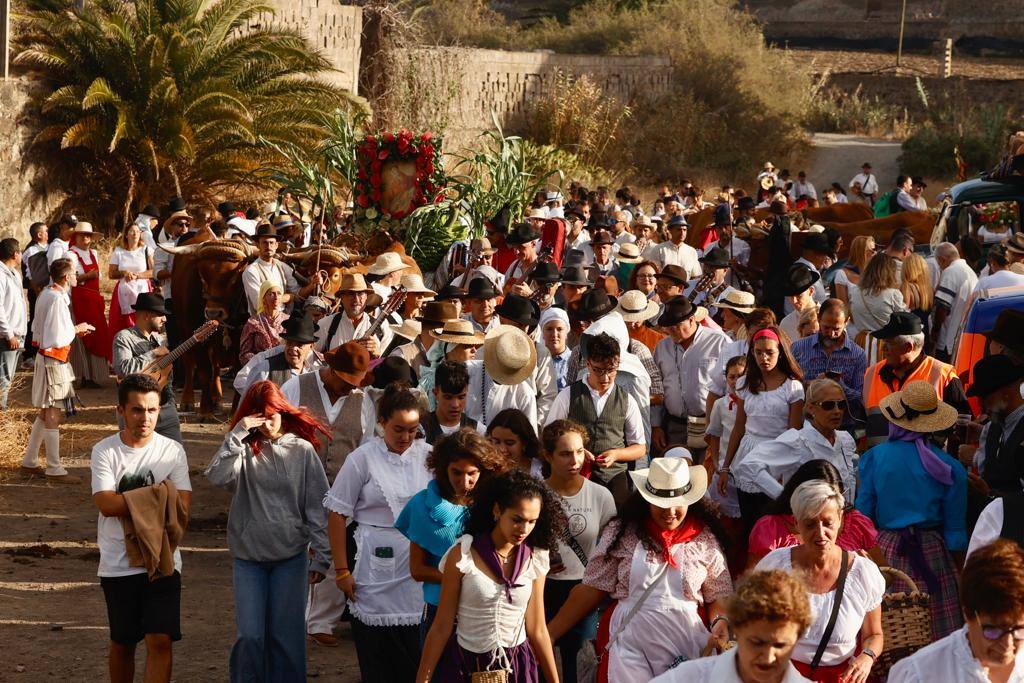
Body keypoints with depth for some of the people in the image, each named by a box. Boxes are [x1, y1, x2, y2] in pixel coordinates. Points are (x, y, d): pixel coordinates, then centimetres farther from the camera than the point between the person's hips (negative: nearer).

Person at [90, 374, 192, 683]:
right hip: (118, 563, 0)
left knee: (160, 640, -10)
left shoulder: (173, 451, -2)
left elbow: (182, 512, -8)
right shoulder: (104, 451, -4)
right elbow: (107, 504, -17)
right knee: (122, 643, 13)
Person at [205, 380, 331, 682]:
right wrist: (238, 433, -21)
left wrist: (321, 558, -5)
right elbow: (217, 476, -19)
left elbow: (318, 509, -1)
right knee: (250, 635, -2)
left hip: (291, 556, 0)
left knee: (286, 635, 4)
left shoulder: (302, 450, -2)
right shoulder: (243, 448, 0)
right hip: (248, 556, 0)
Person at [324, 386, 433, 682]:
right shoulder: (363, 458, -3)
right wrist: (342, 571, -3)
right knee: (377, 655, 2)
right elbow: (337, 515, -1)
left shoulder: (427, 455, 5)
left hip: (420, 565, 2)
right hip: (377, 568, -2)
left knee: (419, 655, -1)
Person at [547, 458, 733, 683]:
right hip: (629, 641, -1)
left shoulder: (705, 539, 3)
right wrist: (548, 633, -1)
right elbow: (591, 588, 2)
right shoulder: (621, 532, 1)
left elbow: (718, 596, 7)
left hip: (687, 642, 1)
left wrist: (720, 622, -14)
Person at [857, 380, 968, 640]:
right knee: (937, 633, 2)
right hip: (933, 554, -1)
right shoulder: (949, 467, -2)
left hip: (886, 551, 1)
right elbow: (955, 528, 2)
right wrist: (961, 572, 11)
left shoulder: (874, 457, -2)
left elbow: (863, 513, 2)